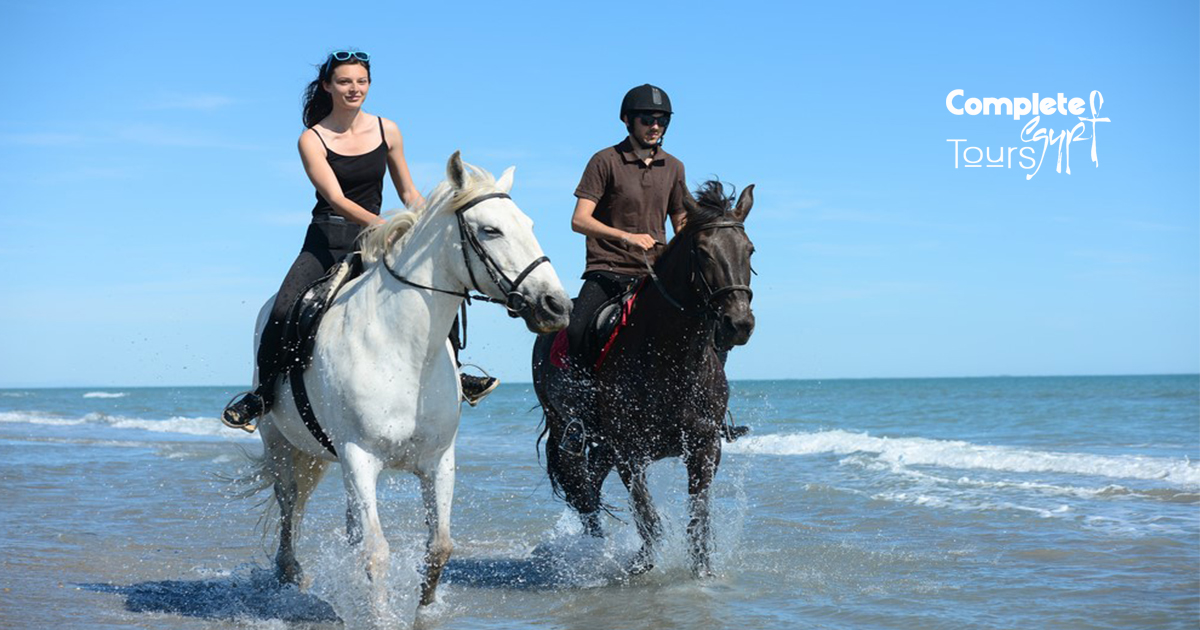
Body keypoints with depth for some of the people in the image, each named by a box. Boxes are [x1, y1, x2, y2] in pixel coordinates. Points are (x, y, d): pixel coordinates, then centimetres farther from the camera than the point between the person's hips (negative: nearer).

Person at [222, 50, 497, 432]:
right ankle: (264, 393, -1)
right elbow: (337, 200, -18)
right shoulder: (312, 139, -6)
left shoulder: (387, 131, 5)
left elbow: (409, 194, 13)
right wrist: (384, 225, -32)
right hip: (326, 241, -3)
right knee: (283, 312, -22)